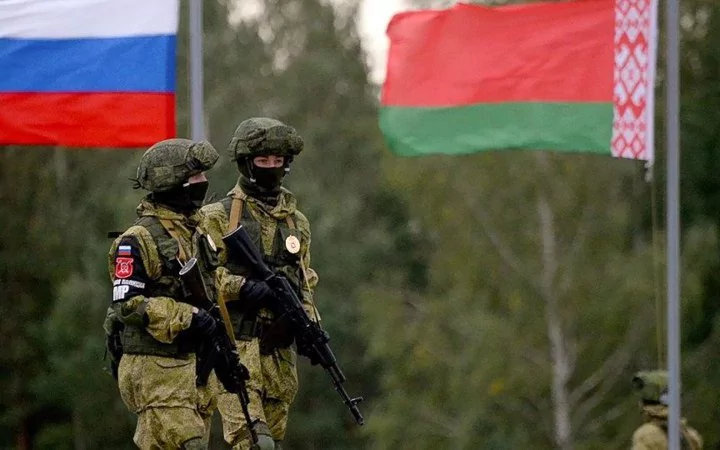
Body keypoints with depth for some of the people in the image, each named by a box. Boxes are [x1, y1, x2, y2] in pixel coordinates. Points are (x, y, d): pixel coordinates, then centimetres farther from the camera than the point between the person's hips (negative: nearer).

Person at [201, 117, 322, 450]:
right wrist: (243, 287, -21)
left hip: (281, 348, 6)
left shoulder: (296, 222, 17)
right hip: (237, 344, -6)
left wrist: (309, 323, 4)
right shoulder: (219, 217, -1)